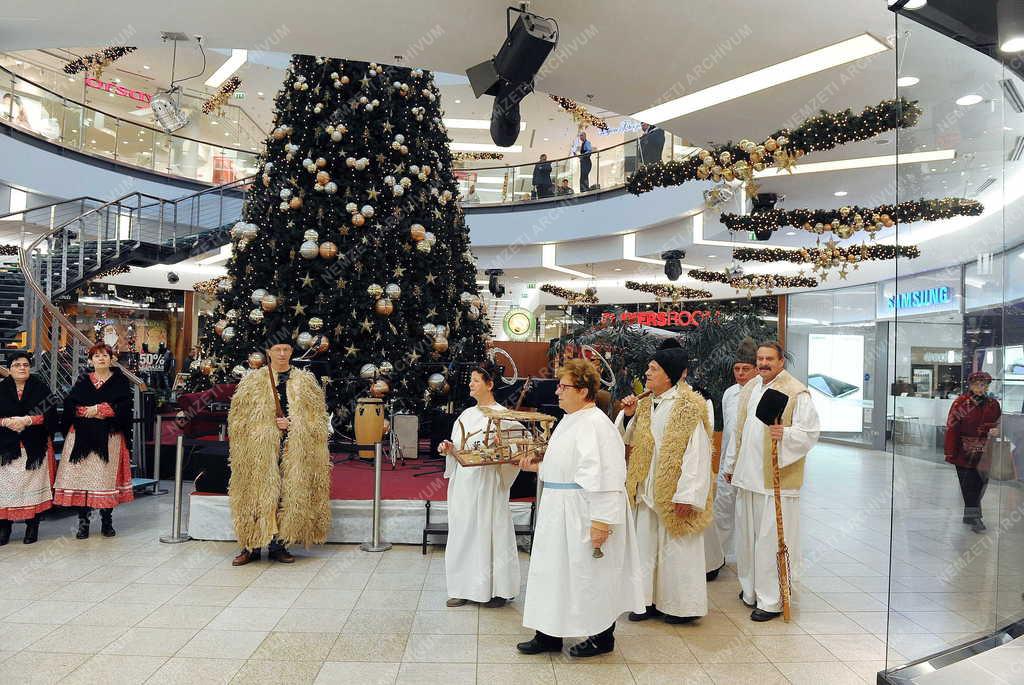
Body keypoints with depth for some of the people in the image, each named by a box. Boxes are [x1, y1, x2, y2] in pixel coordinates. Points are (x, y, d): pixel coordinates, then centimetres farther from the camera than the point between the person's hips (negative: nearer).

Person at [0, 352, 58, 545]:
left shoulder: (41, 388, 7)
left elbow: (50, 414, -2)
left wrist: (28, 420, -15)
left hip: (35, 447, -1)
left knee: (33, 485, -2)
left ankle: (32, 526, 6)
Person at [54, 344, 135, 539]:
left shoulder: (121, 381, 6)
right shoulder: (82, 381, 14)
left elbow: (124, 406, -7)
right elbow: (69, 405, 1)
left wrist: (97, 409, -10)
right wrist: (88, 412, -13)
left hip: (109, 438, -2)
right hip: (82, 437, 2)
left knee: (106, 477, -2)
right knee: (82, 476, -2)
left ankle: (107, 521, 9)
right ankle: (83, 521, 7)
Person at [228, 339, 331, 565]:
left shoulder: (305, 381, 10)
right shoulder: (253, 381, 9)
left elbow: (316, 417, 7)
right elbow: (239, 417, 6)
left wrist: (292, 424, -9)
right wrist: (271, 424, -6)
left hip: (295, 451, 1)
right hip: (260, 448, -1)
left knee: (288, 496, 1)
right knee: (257, 494, -2)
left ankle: (278, 545, 11)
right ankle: (251, 546, 8)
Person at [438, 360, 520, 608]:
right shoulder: (467, 414, 12)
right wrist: (450, 449, -3)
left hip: (487, 482, -7)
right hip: (463, 482, 7)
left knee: (489, 531, 0)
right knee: (463, 531, 10)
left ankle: (496, 589, 14)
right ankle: (465, 587, 21)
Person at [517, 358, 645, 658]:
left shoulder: (596, 425, -19)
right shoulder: (569, 421, 11)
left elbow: (604, 477, -24)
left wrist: (601, 521, -26)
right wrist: (539, 467, 11)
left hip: (585, 515, -10)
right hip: (560, 512, 10)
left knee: (593, 576, 6)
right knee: (555, 571, 15)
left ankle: (602, 637, 25)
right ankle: (549, 634, 27)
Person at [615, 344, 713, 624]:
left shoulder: (690, 407, -14)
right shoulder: (645, 404, 8)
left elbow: (697, 454, -18)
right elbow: (629, 439, 17)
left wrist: (687, 495, -22)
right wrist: (628, 415, -1)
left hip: (673, 492, -7)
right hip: (647, 490, 7)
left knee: (677, 548, 5)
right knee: (647, 545, 13)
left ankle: (682, 606, 20)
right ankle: (651, 600, 26)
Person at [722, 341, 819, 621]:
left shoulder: (797, 392, -9)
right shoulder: (749, 389, 13)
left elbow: (809, 433, -13)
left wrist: (785, 434, -33)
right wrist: (730, 465, 22)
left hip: (776, 478, -7)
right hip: (748, 476, 7)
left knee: (770, 540, -3)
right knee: (747, 535, 15)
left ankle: (771, 600, 8)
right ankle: (750, 590, 30)